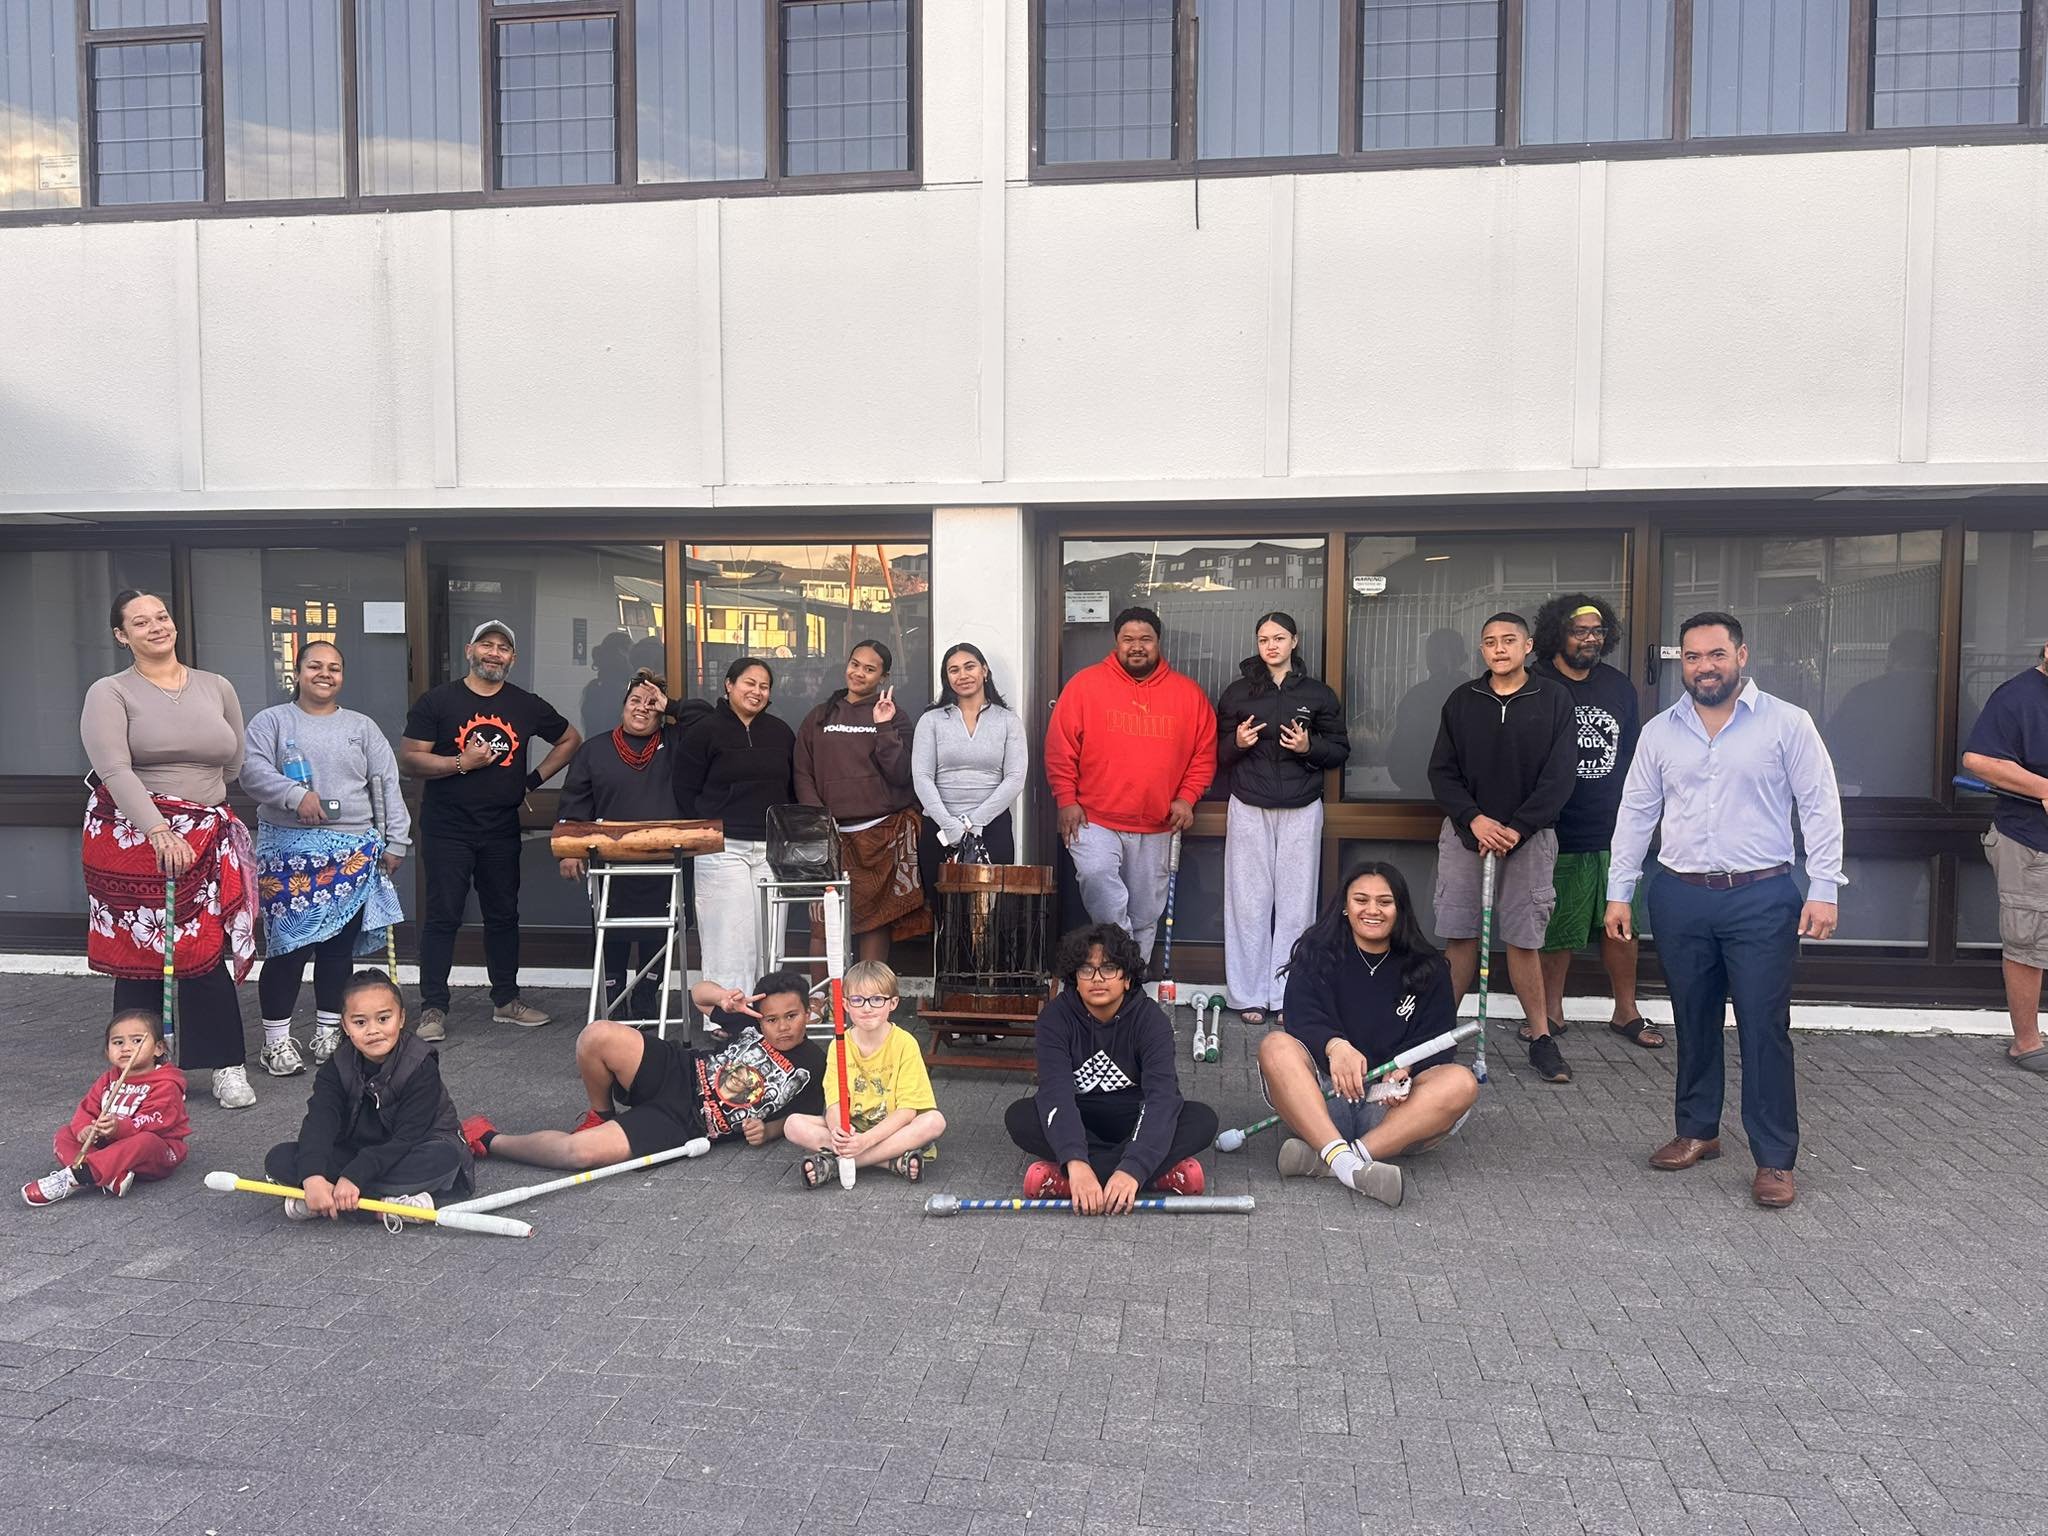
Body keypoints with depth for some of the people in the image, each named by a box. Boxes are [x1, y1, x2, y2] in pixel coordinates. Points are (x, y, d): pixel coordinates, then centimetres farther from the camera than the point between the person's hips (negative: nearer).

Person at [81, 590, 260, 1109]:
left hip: (206, 839, 2)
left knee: (208, 952, -2)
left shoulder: (217, 688, 11)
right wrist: (159, 830, -23)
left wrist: (194, 799, 14)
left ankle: (228, 1067, 9)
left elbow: (235, 764, 18)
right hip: (132, 837, -2)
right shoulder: (110, 693, -1)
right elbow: (113, 769, -14)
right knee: (137, 953, 3)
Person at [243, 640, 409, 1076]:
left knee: (339, 946, 6)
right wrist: (296, 795, -23)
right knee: (287, 944, -5)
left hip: (353, 853, 3)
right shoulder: (272, 721, 8)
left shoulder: (362, 727, 14)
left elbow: (387, 787, 11)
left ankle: (328, 1032, 19)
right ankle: (276, 1039, 7)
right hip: (290, 851, -2)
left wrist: (395, 841, 4)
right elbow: (252, 770, -7)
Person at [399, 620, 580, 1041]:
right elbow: (408, 760, -7)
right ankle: (433, 1008, 6)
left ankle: (506, 1000, 22)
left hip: (502, 831, 4)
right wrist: (462, 763, -18)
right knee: (443, 916, -2)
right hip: (447, 830, -3)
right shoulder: (437, 702, -3)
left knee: (503, 915, 11)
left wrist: (535, 779, 9)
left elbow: (570, 739, 19)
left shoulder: (527, 706, 6)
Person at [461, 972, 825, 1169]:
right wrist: (725, 997, -11)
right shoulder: (754, 1020, 3)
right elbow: (698, 993, 13)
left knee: (580, 1151, -25)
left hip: (684, 1125, -3)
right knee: (597, 1036, -28)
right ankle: (601, 1114, 4)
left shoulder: (812, 1067, -4)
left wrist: (766, 1130, -13)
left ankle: (490, 1141, 5)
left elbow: (801, 1118, 9)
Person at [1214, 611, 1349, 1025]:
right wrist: (1237, 743, -10)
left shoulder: (1318, 694, 7)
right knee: (1249, 901, 0)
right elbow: (1217, 754, 11)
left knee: (1296, 901, -1)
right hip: (1249, 809, 0)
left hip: (1301, 810, 0)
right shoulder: (1237, 693, 8)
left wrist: (1309, 747, -10)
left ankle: (1290, 994, 7)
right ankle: (1249, 995, 7)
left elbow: (1340, 750, 9)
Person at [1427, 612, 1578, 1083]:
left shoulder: (1554, 700, 1)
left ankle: (1540, 1038, 10)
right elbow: (1442, 772, 4)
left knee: (1524, 939, 0)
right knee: (1460, 935, 2)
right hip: (1466, 831, 2)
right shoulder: (1462, 701, 6)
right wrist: (1474, 819, -11)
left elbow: (1560, 777, -4)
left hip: (1529, 836, -1)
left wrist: (1516, 829, -12)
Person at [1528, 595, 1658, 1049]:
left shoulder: (1619, 687, 11)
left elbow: (1635, 754, 19)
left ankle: (1626, 1011, 23)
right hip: (1559, 834, -4)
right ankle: (1551, 1012, 19)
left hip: (1616, 830, 5)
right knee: (1556, 929, 4)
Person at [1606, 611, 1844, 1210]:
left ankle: (1775, 1159, 8)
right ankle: (1697, 1131, 27)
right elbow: (1635, 814, 10)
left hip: (1762, 897, -3)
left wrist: (1823, 890, -9)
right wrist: (1618, 892, 7)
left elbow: (1820, 808, -2)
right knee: (1693, 1022, 13)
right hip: (1681, 898, 3)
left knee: (1764, 1027, -2)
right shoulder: (1659, 731, 7)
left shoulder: (1786, 723, -2)